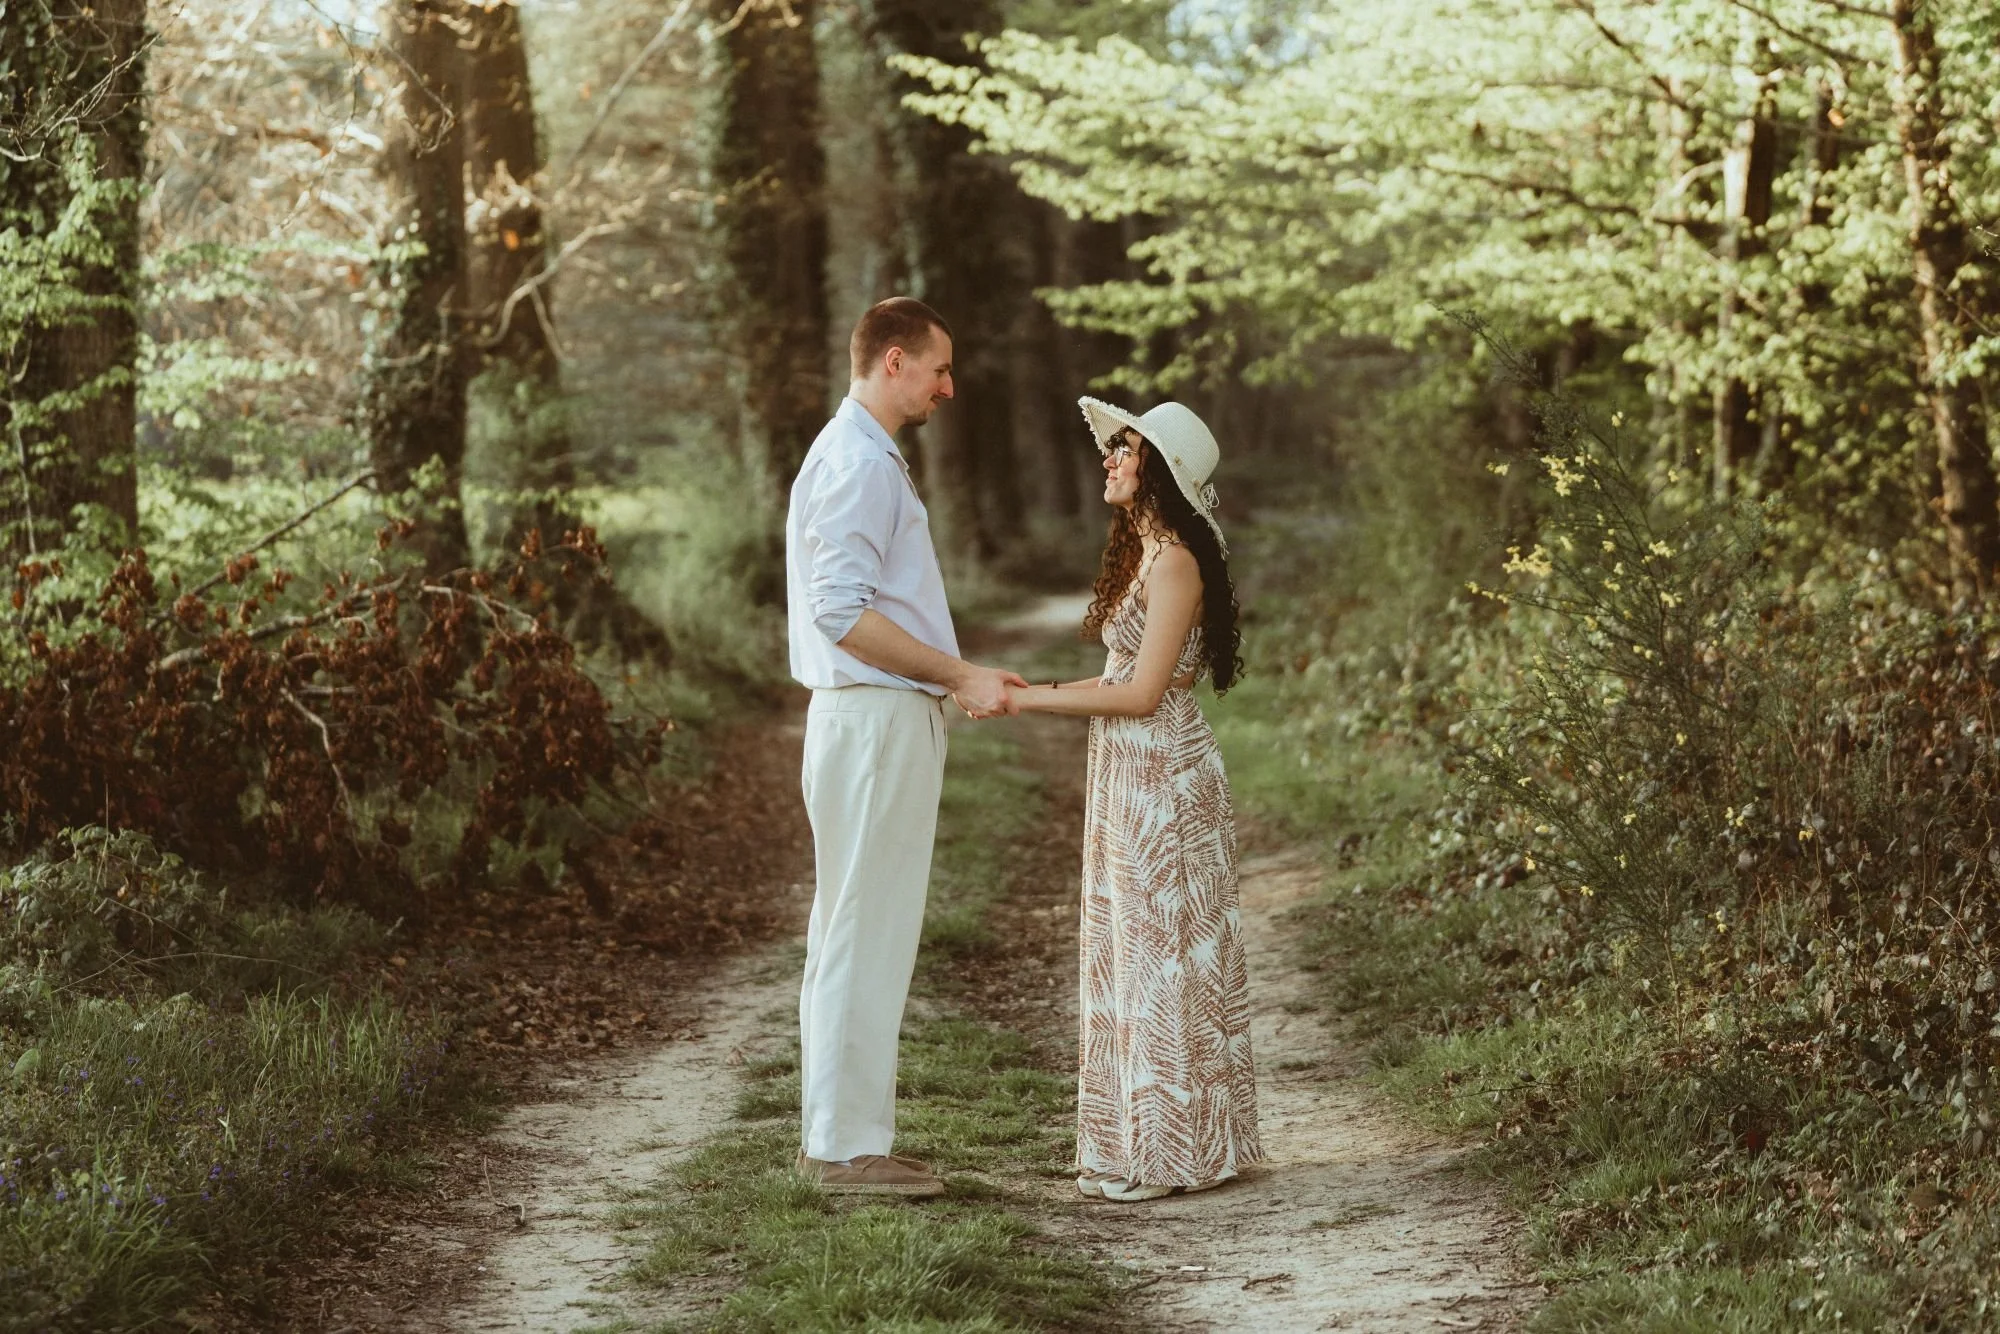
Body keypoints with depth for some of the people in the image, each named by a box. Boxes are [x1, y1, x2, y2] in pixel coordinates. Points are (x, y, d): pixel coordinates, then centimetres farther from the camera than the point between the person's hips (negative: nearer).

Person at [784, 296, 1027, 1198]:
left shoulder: (864, 457, 18)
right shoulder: (858, 464, -15)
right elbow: (842, 612, -22)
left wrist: (955, 679, 19)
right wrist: (960, 676, -19)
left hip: (883, 717, 11)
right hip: (875, 719, -11)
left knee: (852, 934, 13)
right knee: (865, 936, -7)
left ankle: (835, 1133, 19)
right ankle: (849, 1146, -3)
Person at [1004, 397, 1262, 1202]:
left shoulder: (1174, 562, -16)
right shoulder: (1140, 553, 14)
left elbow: (1142, 692, -18)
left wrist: (1032, 701, -15)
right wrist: (1033, 690, 11)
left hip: (1161, 780, -10)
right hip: (1129, 778, 10)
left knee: (1159, 955, -4)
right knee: (1132, 954, 13)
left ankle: (1170, 1152, 2)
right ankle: (1136, 1142, 20)